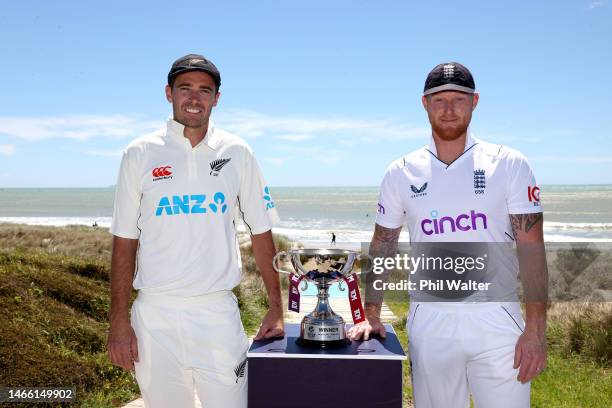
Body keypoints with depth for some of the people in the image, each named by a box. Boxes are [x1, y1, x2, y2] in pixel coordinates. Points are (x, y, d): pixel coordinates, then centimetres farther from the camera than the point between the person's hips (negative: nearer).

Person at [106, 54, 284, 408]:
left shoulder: (237, 153, 3)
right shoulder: (140, 154, 1)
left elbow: (261, 232, 6)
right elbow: (125, 243, 2)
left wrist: (276, 308, 3)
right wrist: (119, 321, -2)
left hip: (218, 312, 0)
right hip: (155, 315, 0)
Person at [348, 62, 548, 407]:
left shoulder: (510, 165, -2)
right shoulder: (402, 172, 3)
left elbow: (532, 249, -4)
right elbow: (382, 248, 9)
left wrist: (536, 330, -10)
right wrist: (372, 316, 4)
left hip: (496, 321, -1)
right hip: (430, 322, 2)